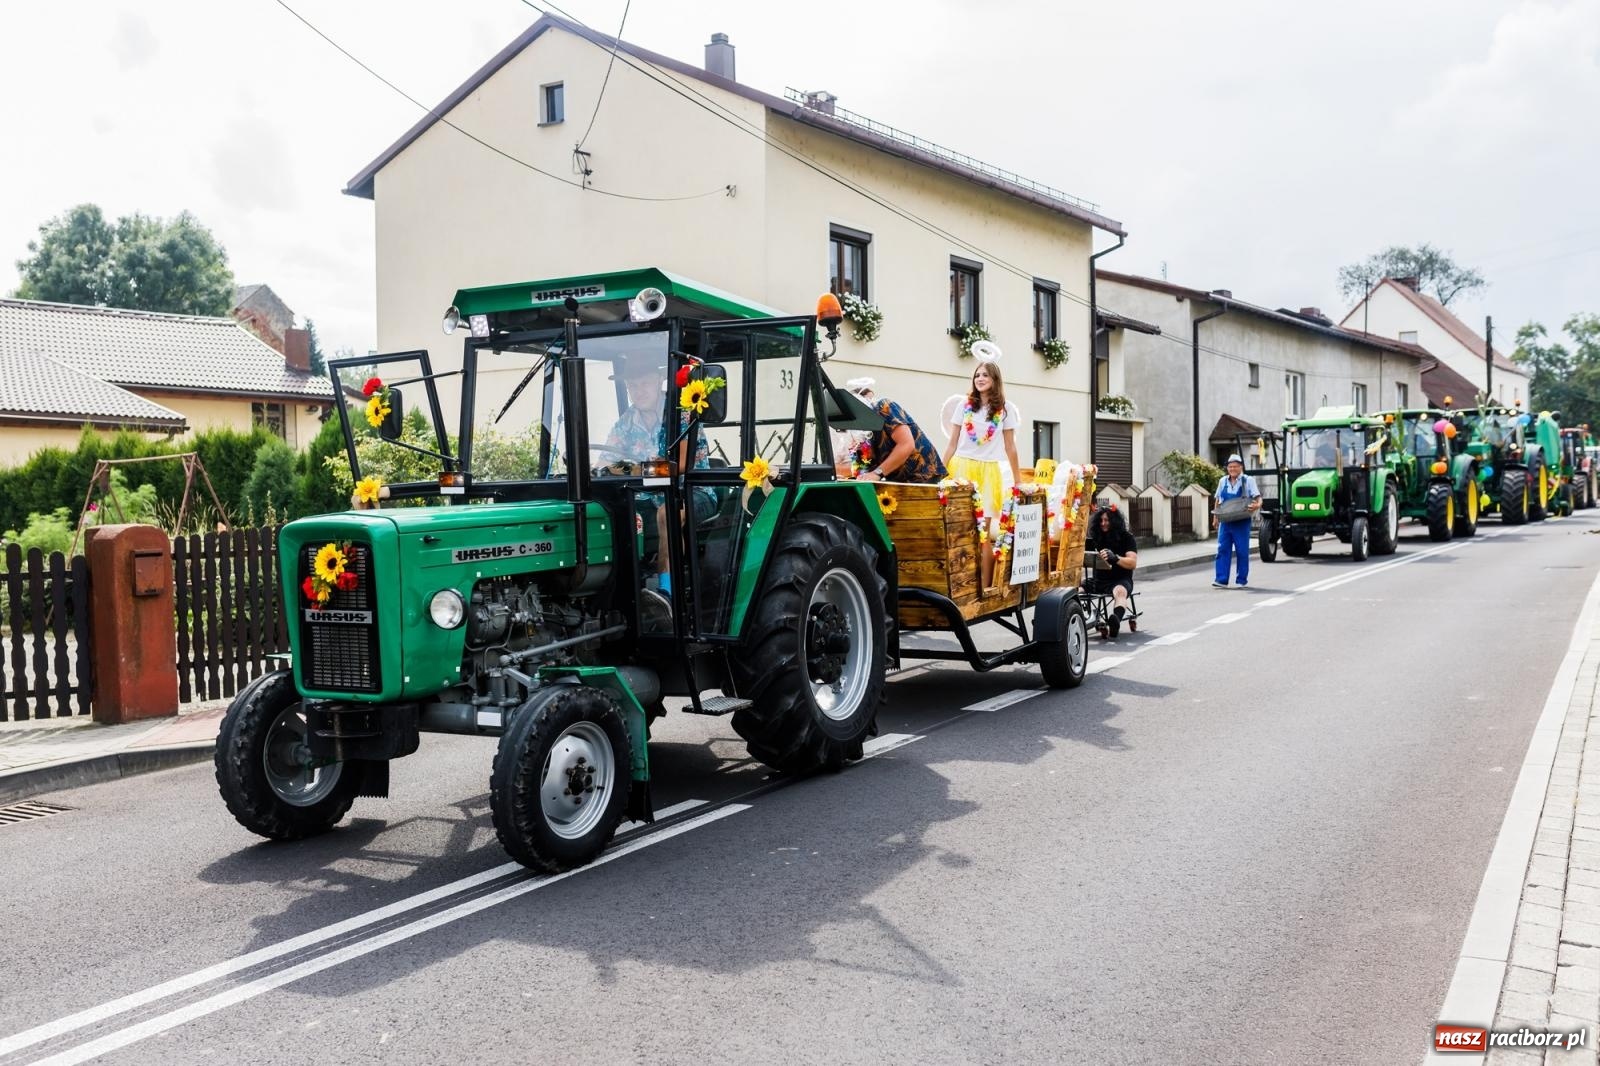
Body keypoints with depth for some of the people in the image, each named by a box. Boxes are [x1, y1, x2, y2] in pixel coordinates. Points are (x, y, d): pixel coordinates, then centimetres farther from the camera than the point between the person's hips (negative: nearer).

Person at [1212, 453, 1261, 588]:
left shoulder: (1248, 481, 0)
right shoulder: (1223, 482, 11)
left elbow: (1258, 498, -6)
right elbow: (1218, 501, 20)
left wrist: (1257, 505, -28)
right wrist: (1215, 518, 16)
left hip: (1242, 522, -3)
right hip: (1225, 521, 3)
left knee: (1242, 551, 2)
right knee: (1222, 550, -3)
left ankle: (1243, 581, 11)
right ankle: (1221, 580, -3)